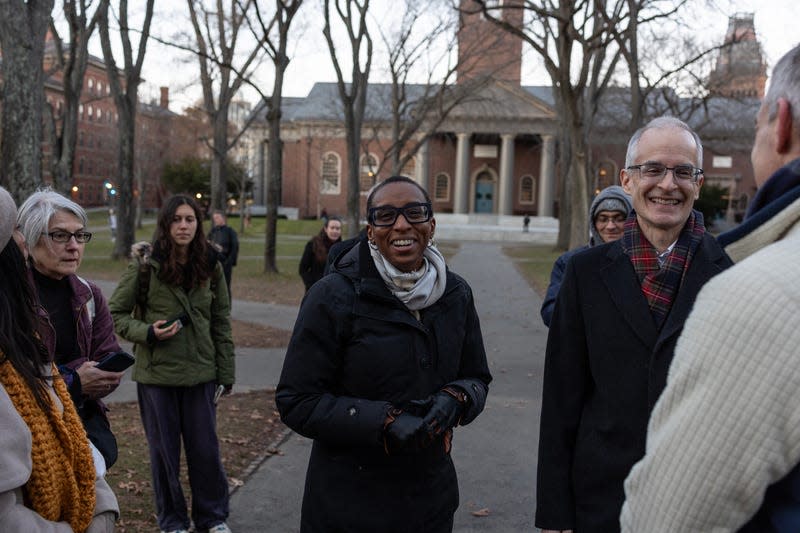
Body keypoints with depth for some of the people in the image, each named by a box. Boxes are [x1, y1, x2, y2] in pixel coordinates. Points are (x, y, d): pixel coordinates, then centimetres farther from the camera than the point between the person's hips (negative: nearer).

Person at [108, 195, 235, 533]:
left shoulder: (210, 266, 1)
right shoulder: (145, 266, -8)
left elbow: (221, 323, 6)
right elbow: (116, 313, 0)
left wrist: (226, 372, 5)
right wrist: (147, 332, -18)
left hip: (200, 372, 2)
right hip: (156, 374, -2)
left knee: (206, 449, 9)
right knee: (164, 450, 10)